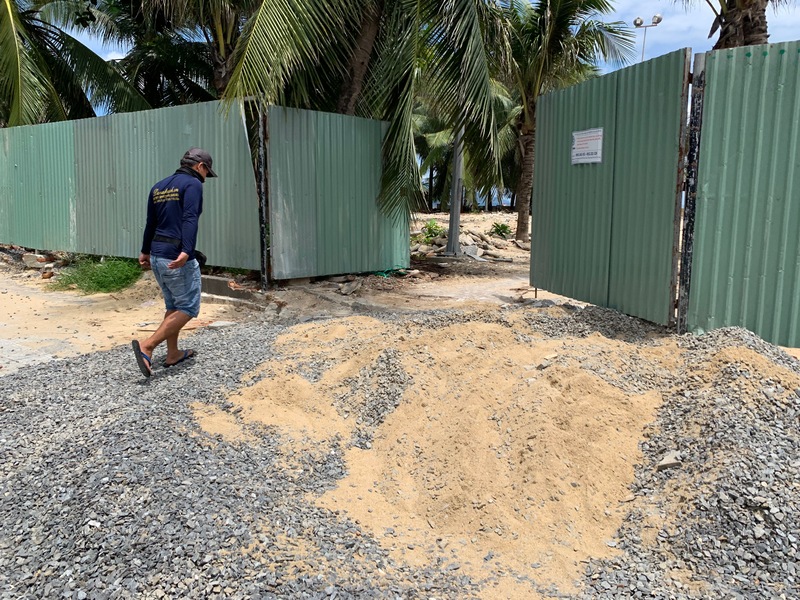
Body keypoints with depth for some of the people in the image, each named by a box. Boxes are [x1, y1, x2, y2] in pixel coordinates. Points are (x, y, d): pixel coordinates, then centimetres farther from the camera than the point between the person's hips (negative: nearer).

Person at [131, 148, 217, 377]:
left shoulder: (159, 186, 17)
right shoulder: (192, 184, -6)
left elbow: (151, 222, 22)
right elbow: (190, 220, -21)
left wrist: (145, 251, 30)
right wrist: (186, 251, -31)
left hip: (157, 256, 9)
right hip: (177, 258, -8)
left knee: (173, 305, 19)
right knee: (188, 308, 0)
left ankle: (173, 354, 24)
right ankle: (147, 346, -10)